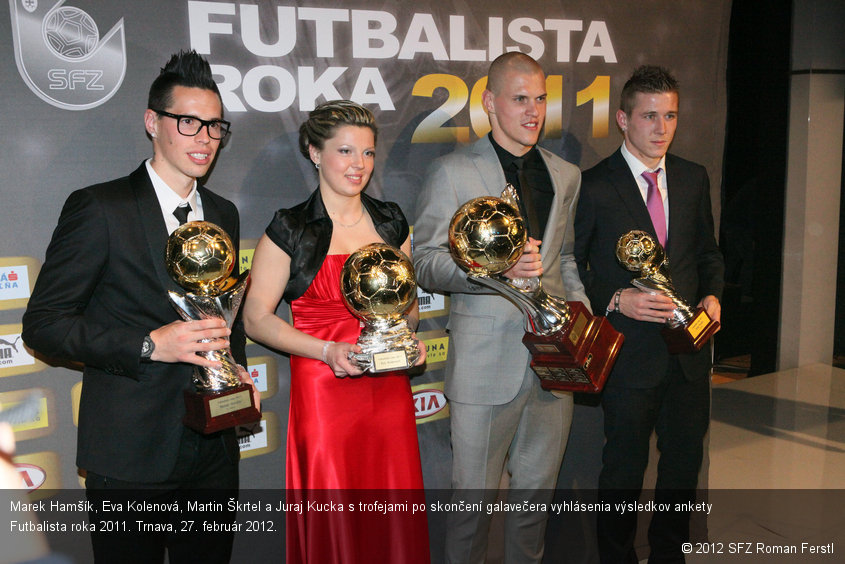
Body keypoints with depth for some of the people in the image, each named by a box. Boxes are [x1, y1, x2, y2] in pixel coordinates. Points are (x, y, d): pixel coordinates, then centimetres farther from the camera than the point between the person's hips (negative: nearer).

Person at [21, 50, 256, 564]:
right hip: (131, 455, -5)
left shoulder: (224, 213, 10)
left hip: (214, 447, 6)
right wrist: (148, 345, -22)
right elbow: (43, 324, -12)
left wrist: (236, 371, 3)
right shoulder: (98, 208, -10)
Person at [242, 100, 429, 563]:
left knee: (395, 524, 8)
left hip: (390, 392, 4)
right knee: (333, 526, 2)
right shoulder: (290, 229, -4)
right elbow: (256, 319, -4)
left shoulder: (390, 221, 10)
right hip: (324, 393, -4)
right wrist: (327, 351, -15)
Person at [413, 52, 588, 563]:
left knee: (537, 488, 17)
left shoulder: (566, 175, 13)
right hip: (487, 362, -5)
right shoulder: (454, 172, -4)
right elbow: (426, 262, -8)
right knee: (475, 494, 5)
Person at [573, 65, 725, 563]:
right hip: (631, 349, -5)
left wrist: (712, 295, -2)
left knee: (685, 461, 17)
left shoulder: (694, 178, 8)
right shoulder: (594, 186, -8)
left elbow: (707, 250, 17)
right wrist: (615, 299, -21)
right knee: (625, 468, 8)